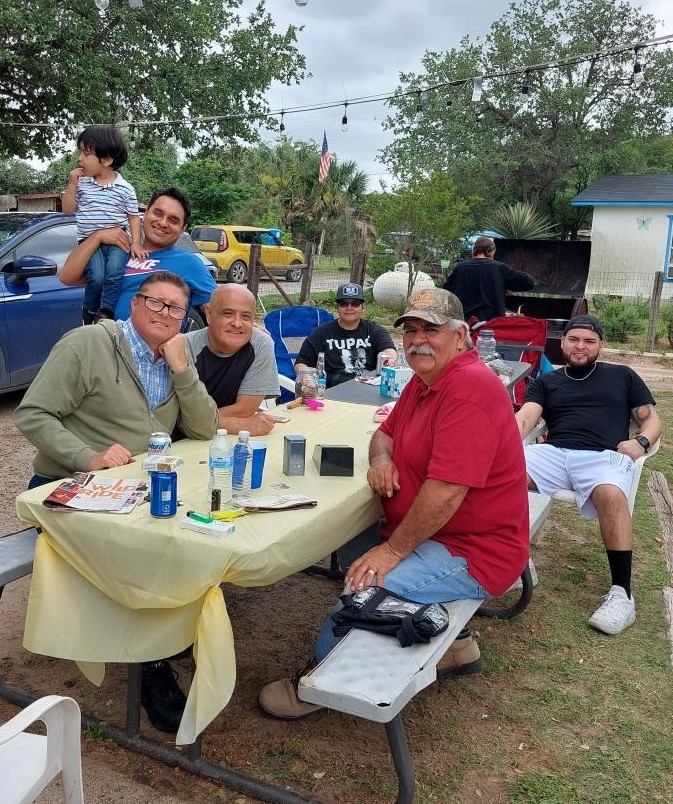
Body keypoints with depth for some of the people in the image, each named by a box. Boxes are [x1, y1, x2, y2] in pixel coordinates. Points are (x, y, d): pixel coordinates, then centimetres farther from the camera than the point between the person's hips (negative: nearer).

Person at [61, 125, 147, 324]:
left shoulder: (125, 188, 3)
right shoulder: (81, 183, 8)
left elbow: (134, 217, 7)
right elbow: (68, 209, 11)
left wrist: (135, 243, -5)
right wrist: (72, 183, 0)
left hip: (118, 240, -1)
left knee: (114, 272, -28)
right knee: (97, 276, -22)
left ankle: (106, 314, -18)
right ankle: (89, 312, 3)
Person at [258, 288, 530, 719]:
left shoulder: (470, 388, -24)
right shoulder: (425, 380, 8)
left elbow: (446, 490, -29)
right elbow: (386, 432, 19)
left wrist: (393, 550, -21)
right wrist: (381, 458, -6)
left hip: (473, 553, -11)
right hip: (427, 533, 11)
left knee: (363, 583, -23)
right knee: (351, 546, 19)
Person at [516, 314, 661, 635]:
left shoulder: (622, 376, 25)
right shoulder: (546, 382, 25)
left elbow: (652, 420, 21)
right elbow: (524, 418, 7)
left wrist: (641, 442, -3)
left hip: (603, 457, -1)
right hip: (553, 453, 2)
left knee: (611, 494, -38)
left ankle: (622, 594, -29)